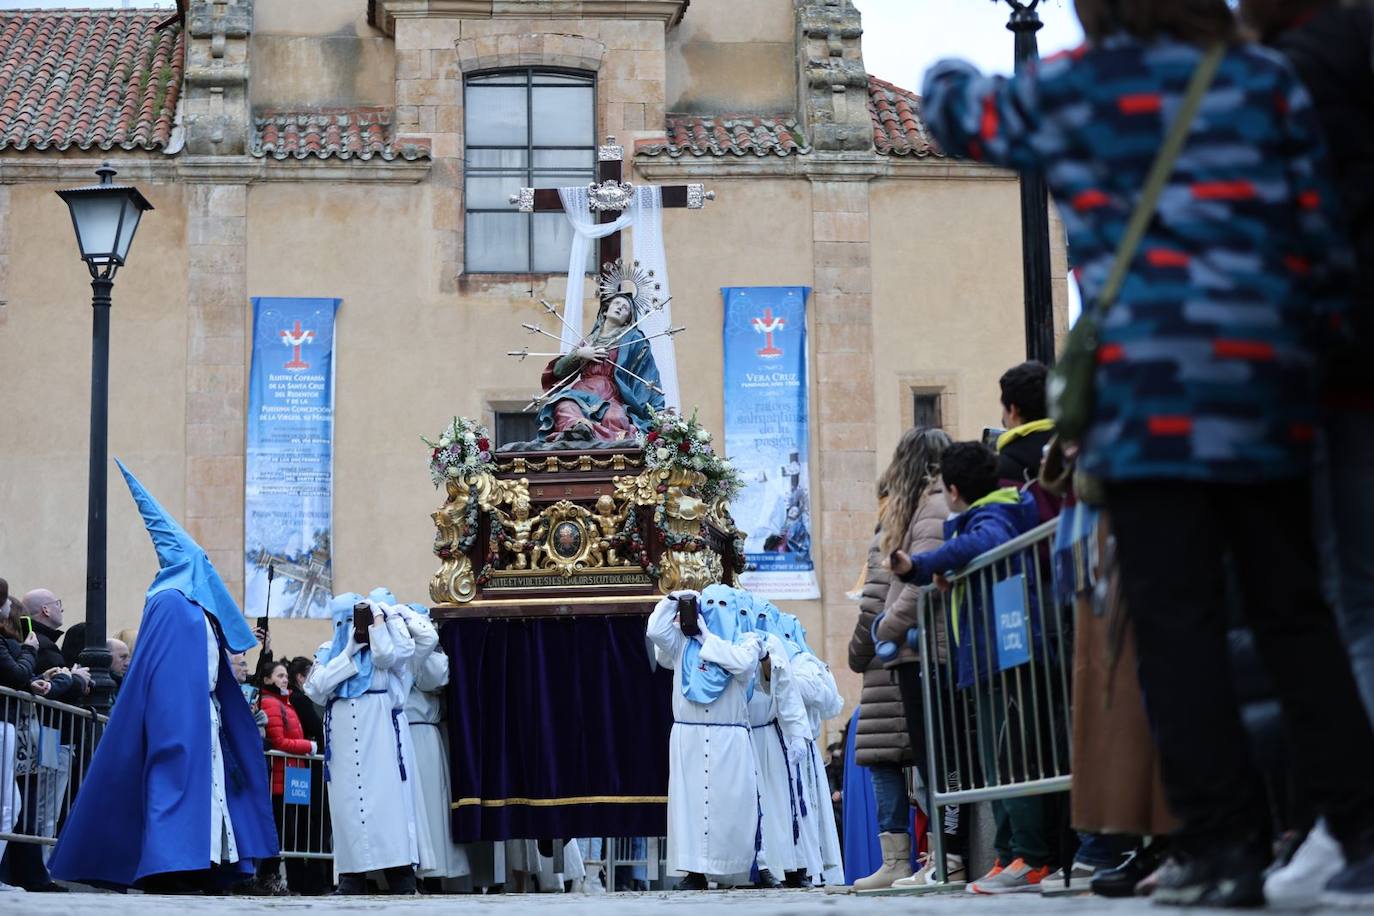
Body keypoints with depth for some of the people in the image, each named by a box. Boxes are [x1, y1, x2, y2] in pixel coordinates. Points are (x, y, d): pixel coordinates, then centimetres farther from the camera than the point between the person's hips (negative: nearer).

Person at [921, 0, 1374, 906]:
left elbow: (964, 114, 24)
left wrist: (946, 75, 45)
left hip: (1146, 389, -3)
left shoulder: (1068, 91, 5)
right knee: (1293, 611, 9)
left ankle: (1224, 845, -5)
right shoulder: (1266, 78, 11)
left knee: (1176, 619, -2)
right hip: (1268, 387, 4)